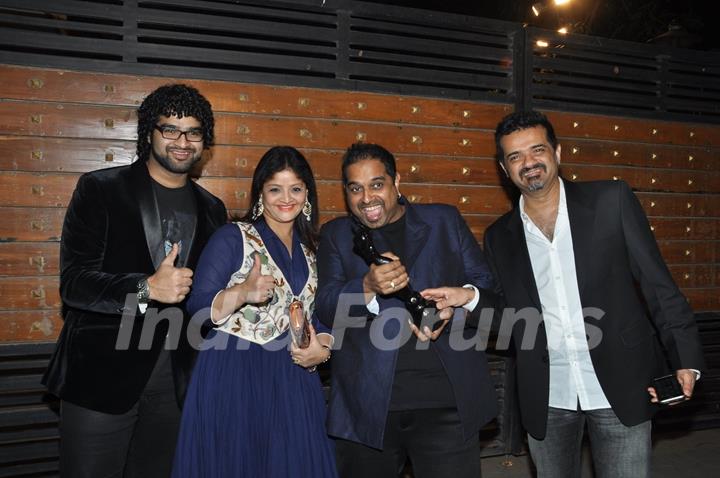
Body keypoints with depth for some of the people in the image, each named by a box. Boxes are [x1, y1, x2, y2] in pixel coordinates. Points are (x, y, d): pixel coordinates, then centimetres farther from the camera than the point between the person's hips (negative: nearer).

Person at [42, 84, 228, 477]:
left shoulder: (211, 209, 8)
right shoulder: (99, 190, -4)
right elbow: (73, 282, -13)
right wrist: (147, 288, -27)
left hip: (174, 382, 4)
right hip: (101, 377, -3)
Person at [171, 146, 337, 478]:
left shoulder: (311, 250, 11)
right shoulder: (233, 237, -4)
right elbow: (197, 308, -9)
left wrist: (323, 348, -5)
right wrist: (242, 292, -27)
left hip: (293, 381, 5)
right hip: (232, 377, -4)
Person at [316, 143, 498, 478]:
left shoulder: (444, 220, 10)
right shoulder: (335, 235, 9)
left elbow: (488, 285, 8)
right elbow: (326, 308, -2)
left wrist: (466, 299, -15)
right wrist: (368, 288, -22)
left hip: (446, 399, 0)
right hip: (368, 405, 1)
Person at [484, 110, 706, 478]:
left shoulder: (611, 201, -4)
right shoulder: (499, 237, 4)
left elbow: (656, 282, -3)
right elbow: (505, 313, 9)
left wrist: (686, 359, -9)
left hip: (620, 386, -2)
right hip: (546, 397, 3)